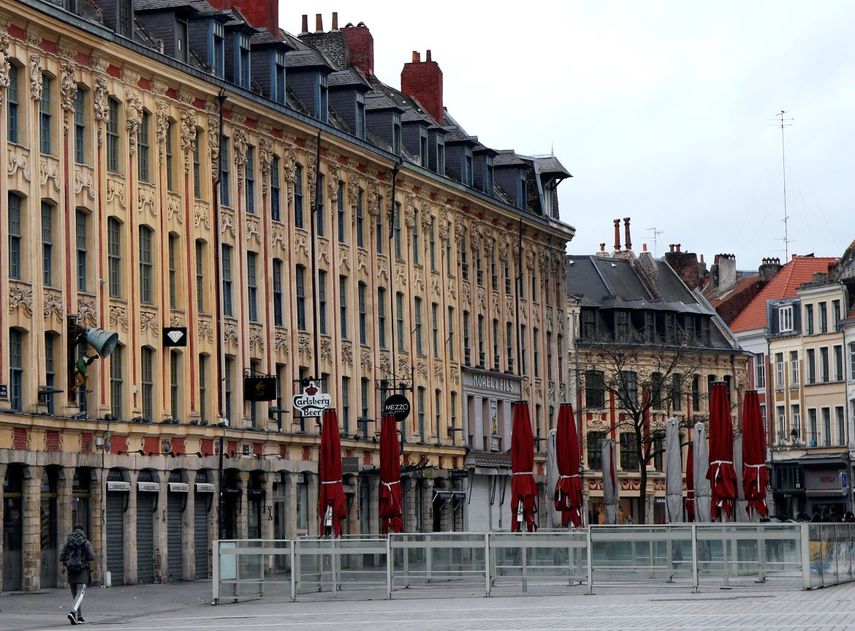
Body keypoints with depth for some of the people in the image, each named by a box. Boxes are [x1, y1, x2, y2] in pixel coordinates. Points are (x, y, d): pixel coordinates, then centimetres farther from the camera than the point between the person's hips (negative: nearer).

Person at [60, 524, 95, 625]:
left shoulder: (67, 543, 4)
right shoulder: (86, 543, -5)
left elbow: (62, 558, 2)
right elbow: (92, 557, -10)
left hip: (71, 571, 4)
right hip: (82, 572, -4)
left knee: (75, 595, 14)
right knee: (80, 594, -7)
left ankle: (79, 618, 14)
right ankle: (73, 612, -30)